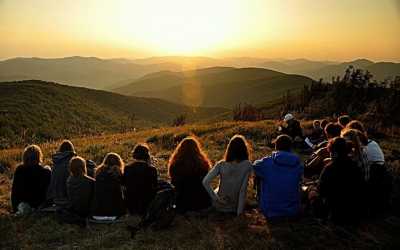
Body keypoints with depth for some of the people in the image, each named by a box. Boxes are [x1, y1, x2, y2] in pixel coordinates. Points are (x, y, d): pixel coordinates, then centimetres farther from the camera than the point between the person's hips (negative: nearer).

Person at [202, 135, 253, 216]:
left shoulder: (221, 165, -19)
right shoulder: (247, 165, -21)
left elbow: (205, 182, -24)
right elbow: (243, 190, -20)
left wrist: (215, 197, -12)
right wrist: (239, 213, -15)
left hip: (219, 205, 0)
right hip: (234, 208, 0)